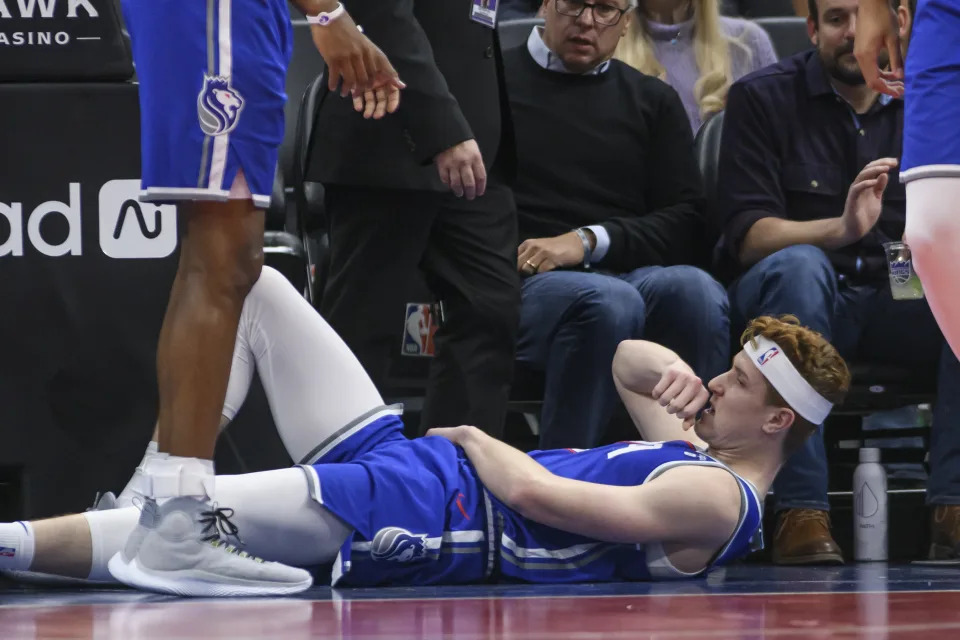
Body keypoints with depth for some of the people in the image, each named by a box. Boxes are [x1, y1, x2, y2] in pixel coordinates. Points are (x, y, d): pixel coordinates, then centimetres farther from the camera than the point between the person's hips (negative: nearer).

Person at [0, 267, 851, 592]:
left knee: (135, 540, -24)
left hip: (391, 517, -11)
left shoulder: (714, 501, -15)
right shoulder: (694, 452, 14)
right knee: (244, 277, 12)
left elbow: (536, 495, -24)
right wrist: (667, 367, 9)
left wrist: (476, 440, -5)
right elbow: (626, 361, 32)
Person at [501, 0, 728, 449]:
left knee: (696, 291, -31)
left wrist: (589, 241, -7)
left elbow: (686, 222, 9)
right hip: (523, 278, -3)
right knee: (608, 301, -36)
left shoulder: (652, 101, 21)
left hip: (627, 271, 3)